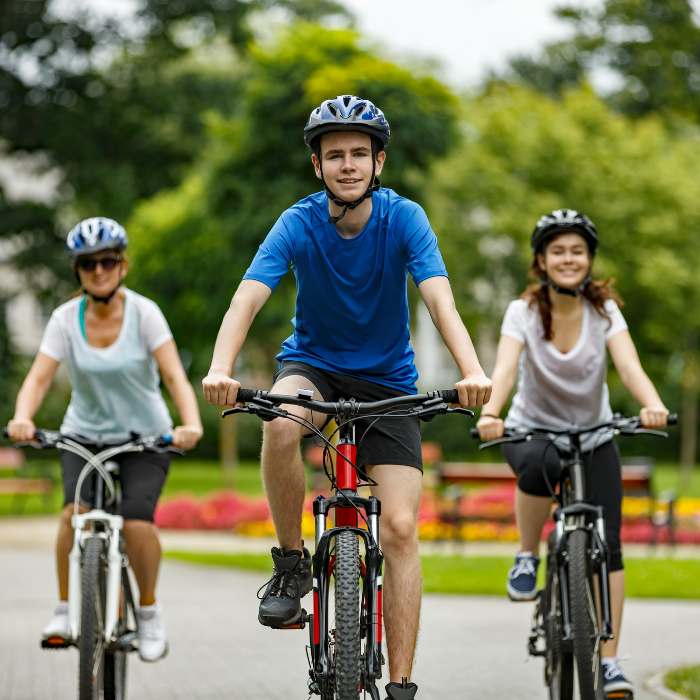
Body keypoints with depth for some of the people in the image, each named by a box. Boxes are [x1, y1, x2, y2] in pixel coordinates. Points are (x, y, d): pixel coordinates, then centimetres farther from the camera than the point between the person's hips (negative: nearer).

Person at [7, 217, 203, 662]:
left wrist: (191, 424, -40)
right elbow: (39, 378, -16)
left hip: (145, 438, -1)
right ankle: (65, 609, -9)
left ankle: (149, 611, 2)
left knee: (137, 522, -22)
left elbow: (175, 375, -22)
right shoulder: (66, 318, -8)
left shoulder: (144, 313, -13)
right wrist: (22, 418, -37)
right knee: (75, 512, -25)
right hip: (85, 436, 1)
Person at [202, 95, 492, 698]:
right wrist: (221, 369, -47)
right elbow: (248, 298, -27)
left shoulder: (404, 219, -15)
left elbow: (440, 299, -28)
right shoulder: (299, 224, -15)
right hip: (314, 364, 0)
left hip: (387, 382, 0)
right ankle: (291, 563, -14)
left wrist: (473, 371, -47)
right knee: (280, 422, -37)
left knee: (401, 528, -13)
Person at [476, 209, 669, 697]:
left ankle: (610, 661, -3)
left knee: (607, 544, -11)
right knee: (539, 465, -39)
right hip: (533, 429, -1)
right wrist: (491, 412, -51)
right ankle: (528, 557, -14)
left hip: (594, 436, 2)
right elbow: (505, 368, -30)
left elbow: (630, 366, -26)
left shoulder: (604, 310, -11)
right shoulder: (524, 312, -14)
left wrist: (652, 404, -48)